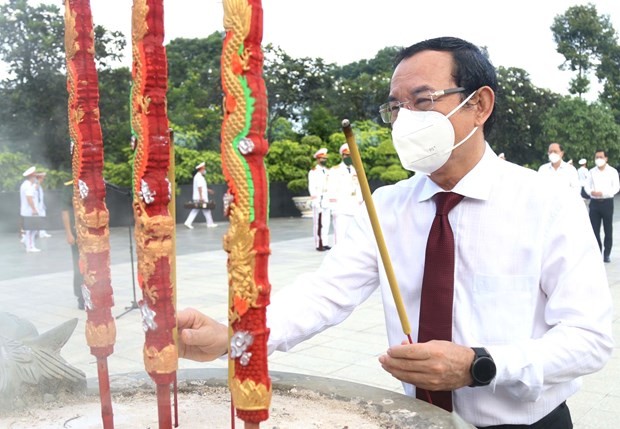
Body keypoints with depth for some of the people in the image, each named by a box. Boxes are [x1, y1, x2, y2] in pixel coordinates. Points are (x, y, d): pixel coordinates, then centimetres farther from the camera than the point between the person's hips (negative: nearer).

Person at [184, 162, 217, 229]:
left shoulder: (197, 176, 18)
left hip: (197, 198, 10)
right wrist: (201, 197, -26)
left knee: (195, 211, 5)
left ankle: (188, 222, -4)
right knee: (206, 210, 2)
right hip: (201, 198, -10)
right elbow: (199, 187, -22)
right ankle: (210, 223, 10)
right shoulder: (199, 177, -14)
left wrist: (207, 190, 31)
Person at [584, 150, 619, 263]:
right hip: (594, 202, 3)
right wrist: (591, 192, -14)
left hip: (607, 202, -3)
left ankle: (607, 254, 8)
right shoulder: (592, 172, 10)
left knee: (608, 230, 2)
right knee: (594, 229, 3)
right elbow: (587, 186, 9)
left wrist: (603, 193, -19)